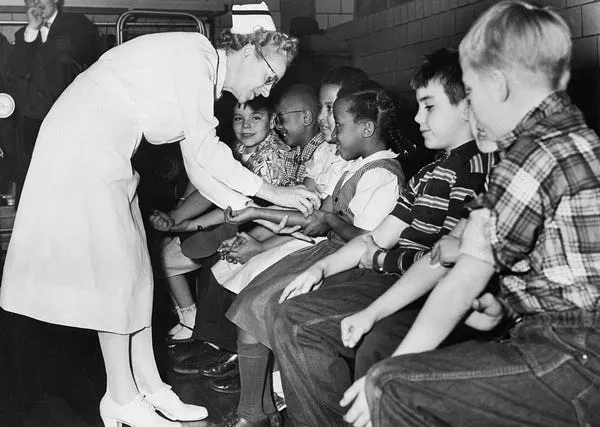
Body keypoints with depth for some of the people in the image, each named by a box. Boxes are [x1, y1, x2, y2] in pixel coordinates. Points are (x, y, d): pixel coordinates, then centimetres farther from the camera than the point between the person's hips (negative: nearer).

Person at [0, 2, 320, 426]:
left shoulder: (204, 75, 13)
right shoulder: (195, 54, -16)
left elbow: (198, 165, 13)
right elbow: (205, 149, -20)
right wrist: (271, 192, -14)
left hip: (103, 154, 10)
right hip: (81, 148, -10)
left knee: (133, 269, 9)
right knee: (116, 268, -5)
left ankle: (148, 384, 16)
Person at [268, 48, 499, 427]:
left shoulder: (477, 166, -12)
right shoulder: (429, 174, 21)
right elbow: (379, 238, 20)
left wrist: (375, 260, -1)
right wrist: (322, 267, 6)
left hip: (429, 298, -10)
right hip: (393, 280, 10)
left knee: (301, 328, -25)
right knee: (283, 312, 2)